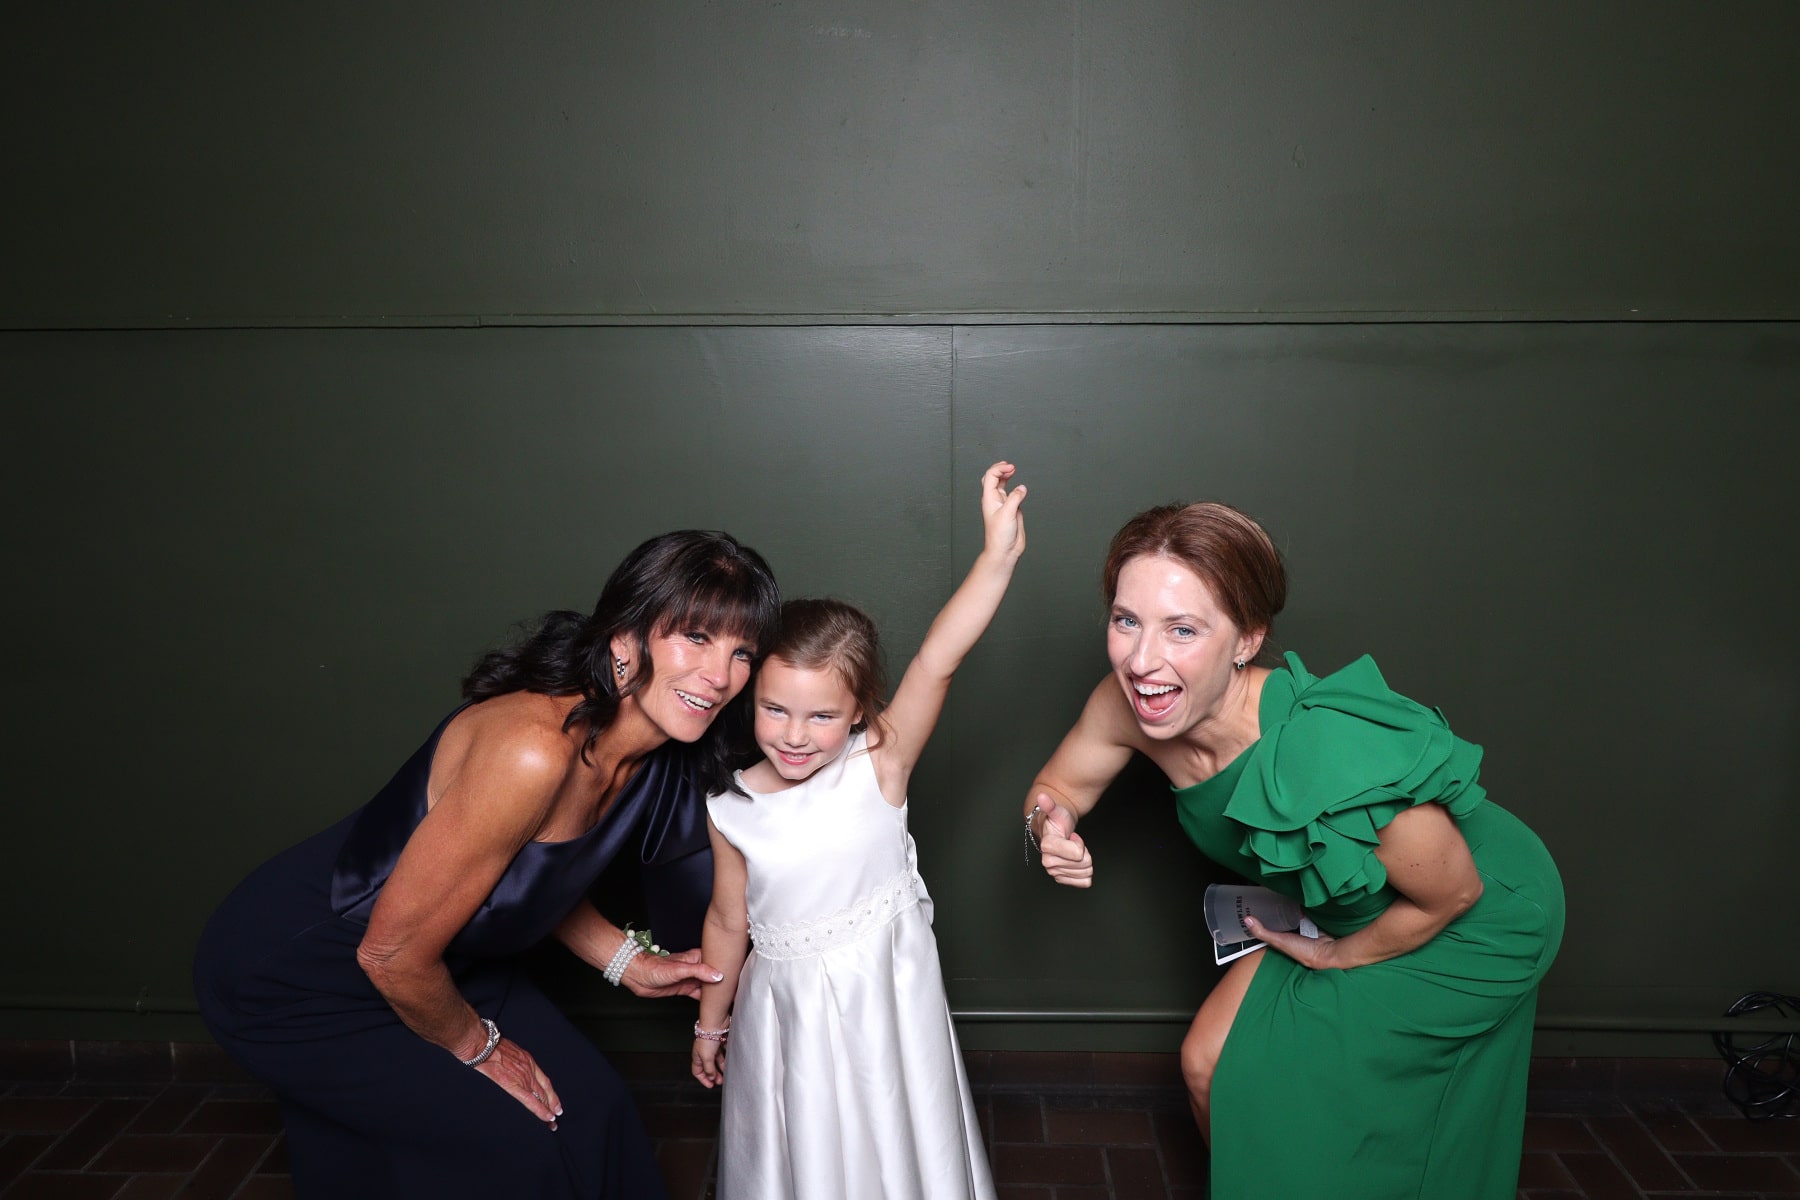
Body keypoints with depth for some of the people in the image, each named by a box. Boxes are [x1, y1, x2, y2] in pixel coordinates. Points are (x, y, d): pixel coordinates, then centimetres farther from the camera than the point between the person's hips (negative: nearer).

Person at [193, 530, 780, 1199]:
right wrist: (476, 1045, -10)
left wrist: (629, 962, 4)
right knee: (520, 1143, -3)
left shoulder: (656, 760, -8)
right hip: (293, 974, -8)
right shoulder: (533, 749, -37)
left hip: (430, 962, 8)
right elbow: (393, 952, -27)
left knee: (582, 1105, 12)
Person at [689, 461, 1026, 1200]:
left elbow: (936, 662, -32)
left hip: (884, 1001, -1)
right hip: (786, 1012, 2)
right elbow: (728, 924, 4)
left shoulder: (878, 769, -18)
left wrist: (997, 556, -44)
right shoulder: (731, 811, -10)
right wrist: (710, 1021, 15)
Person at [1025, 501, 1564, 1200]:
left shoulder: (1330, 758, -42)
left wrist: (1336, 957, -8)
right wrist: (1051, 825, -27)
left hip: (1475, 926, -5)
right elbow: (1057, 787, -3)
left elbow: (1452, 893, -25)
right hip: (1336, 905, 6)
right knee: (1210, 1065, 9)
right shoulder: (1127, 705, -24)